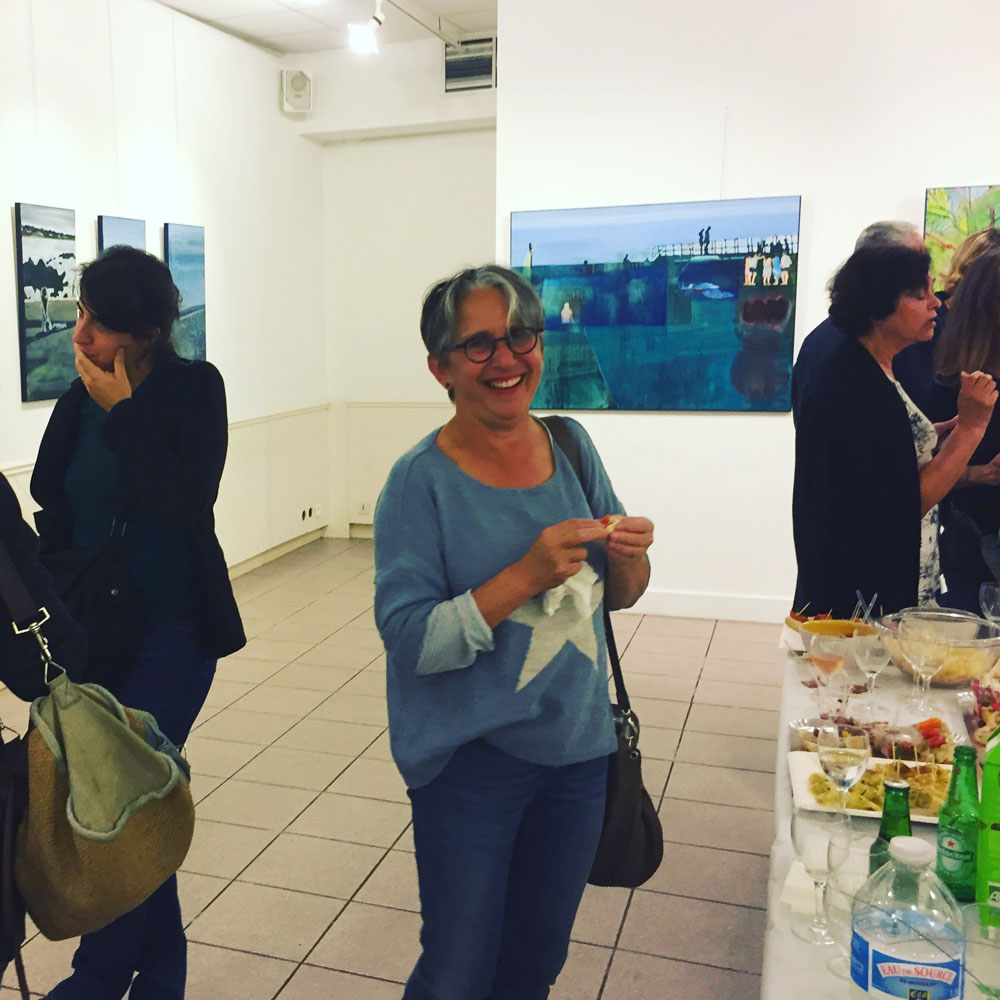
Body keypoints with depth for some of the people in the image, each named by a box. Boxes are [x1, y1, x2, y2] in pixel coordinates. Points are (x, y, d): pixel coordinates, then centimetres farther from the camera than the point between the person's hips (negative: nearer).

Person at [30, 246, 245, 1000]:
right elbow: (56, 513, 8)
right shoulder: (80, 398, 4)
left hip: (172, 626, -5)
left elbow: (188, 503, -19)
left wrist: (121, 412, -18)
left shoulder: (194, 387, -9)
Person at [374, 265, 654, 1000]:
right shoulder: (422, 481, -15)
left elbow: (618, 595, 8)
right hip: (470, 762, -5)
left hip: (578, 747, 5)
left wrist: (628, 557, -15)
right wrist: (527, 575, -29)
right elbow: (409, 639, -19)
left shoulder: (572, 446, 0)